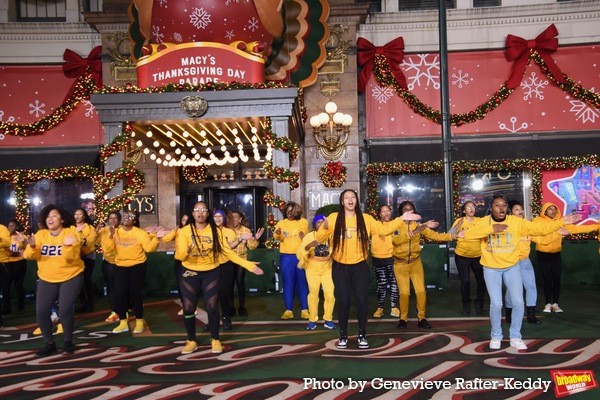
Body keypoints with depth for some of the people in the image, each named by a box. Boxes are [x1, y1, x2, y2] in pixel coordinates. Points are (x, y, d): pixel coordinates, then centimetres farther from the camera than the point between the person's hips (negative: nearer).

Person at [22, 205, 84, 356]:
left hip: (71, 277, -4)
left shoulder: (71, 233, -10)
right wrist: (32, 246, -29)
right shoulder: (40, 234, -1)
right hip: (47, 279, 4)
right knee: (41, 311, -4)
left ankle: (68, 341, 9)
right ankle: (49, 343, 14)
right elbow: (30, 256, -9)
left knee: (65, 310, -13)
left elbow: (72, 257, -21)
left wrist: (67, 246, -39)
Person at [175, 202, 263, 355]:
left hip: (211, 273, 0)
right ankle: (191, 341, 20)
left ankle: (215, 340, 18)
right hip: (190, 274, 0)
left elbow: (228, 252, -4)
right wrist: (185, 252, -41)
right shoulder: (185, 231, -8)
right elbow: (179, 255, -15)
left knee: (212, 307, 1)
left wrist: (248, 265, -11)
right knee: (188, 308, 2)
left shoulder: (215, 231, -4)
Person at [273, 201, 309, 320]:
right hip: (286, 256, 1)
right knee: (288, 283, 4)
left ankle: (305, 310, 11)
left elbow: (306, 235, -6)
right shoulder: (281, 223, 5)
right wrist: (277, 233, -35)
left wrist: (303, 235, -30)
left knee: (302, 283, 4)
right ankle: (288, 310, 10)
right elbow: (278, 237, -11)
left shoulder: (303, 222, 5)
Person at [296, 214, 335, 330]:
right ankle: (312, 320, 17)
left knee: (330, 294, -3)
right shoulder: (309, 236, -6)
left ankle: (328, 319, 14)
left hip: (328, 269, 0)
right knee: (313, 294, 4)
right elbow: (299, 253, -13)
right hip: (312, 269, 0)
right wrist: (308, 246, -29)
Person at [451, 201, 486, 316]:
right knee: (465, 281, -2)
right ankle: (466, 306, 14)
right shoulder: (459, 221, -4)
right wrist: (457, 226, -26)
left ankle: (479, 305, 19)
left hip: (478, 256, 2)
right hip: (462, 256, -2)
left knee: (481, 280, 2)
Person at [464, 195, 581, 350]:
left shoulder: (516, 221, -8)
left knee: (518, 302, -2)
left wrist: (562, 222, -20)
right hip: (491, 269, -2)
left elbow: (540, 227, -10)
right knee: (496, 304, -6)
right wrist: (491, 228, -38)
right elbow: (468, 234, -28)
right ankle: (496, 336, 18)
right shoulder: (483, 222, -11)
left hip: (512, 266, 2)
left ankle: (515, 337, 19)